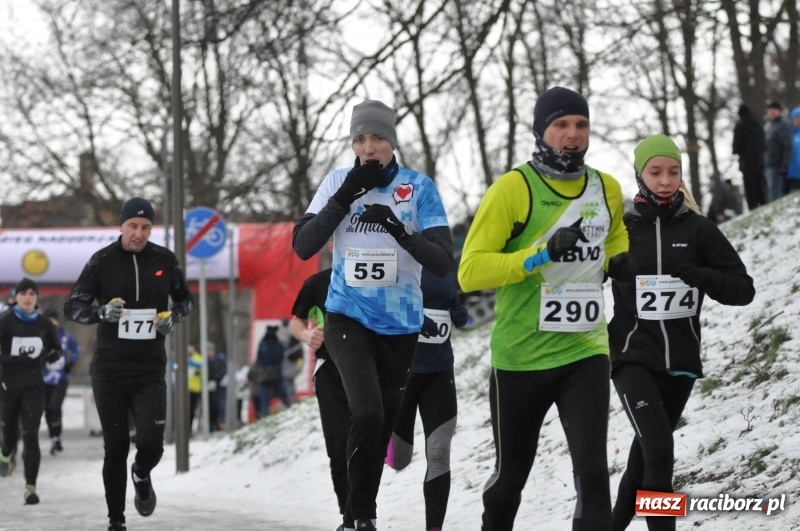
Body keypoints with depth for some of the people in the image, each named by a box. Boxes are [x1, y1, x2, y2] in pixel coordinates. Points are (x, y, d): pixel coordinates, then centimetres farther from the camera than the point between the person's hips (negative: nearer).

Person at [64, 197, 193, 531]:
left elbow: (184, 298, 17)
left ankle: (142, 475, 24)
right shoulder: (103, 261, -4)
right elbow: (72, 307, -3)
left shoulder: (165, 260, 1)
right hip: (109, 370, -1)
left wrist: (174, 316, -5)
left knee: (151, 443, -12)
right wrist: (101, 312, -23)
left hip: (150, 369, 1)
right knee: (116, 447, 2)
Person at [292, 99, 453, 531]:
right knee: (367, 413, -22)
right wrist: (344, 197, -16)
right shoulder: (338, 182, -1)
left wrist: (400, 231, -27)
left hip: (400, 325, 1)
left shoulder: (419, 187, -4)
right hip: (347, 318, -1)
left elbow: (443, 263, -10)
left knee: (383, 426, 11)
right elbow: (302, 247, -8)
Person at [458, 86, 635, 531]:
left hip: (585, 354, 2)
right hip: (521, 357, -2)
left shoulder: (607, 189, 5)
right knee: (512, 474, 15)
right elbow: (470, 271, -15)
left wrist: (619, 259, 5)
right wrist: (540, 254, -25)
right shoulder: (513, 189, -10)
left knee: (593, 470, -14)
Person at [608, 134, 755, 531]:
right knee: (659, 452, -20)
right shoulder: (620, 229, 0)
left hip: (680, 361, 2)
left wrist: (699, 276, -20)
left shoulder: (698, 230, 1)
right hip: (633, 357, -2)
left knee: (643, 457, 14)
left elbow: (743, 289, -2)